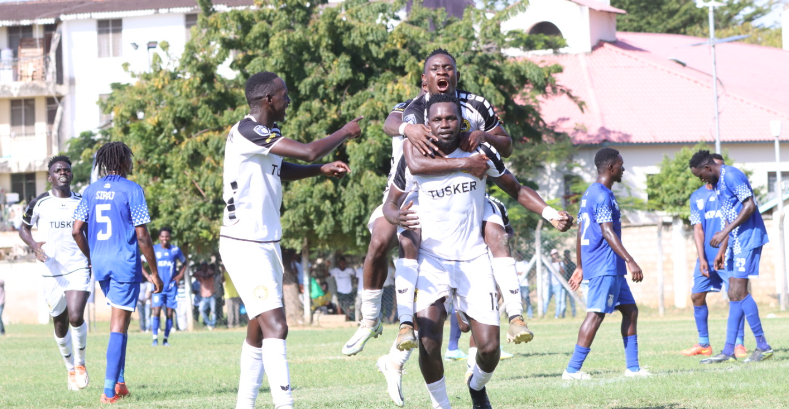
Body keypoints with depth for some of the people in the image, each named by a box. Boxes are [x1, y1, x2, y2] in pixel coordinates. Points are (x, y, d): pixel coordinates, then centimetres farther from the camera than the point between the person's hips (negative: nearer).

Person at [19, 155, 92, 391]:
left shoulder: (82, 203, 4)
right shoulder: (39, 204, 0)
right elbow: (24, 228, 13)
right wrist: (34, 246, -7)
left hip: (79, 268, -1)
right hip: (52, 272, 1)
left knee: (76, 317, -20)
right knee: (60, 325, 9)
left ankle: (80, 363, 4)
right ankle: (71, 369, 31)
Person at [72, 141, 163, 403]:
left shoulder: (91, 191, 8)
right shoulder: (131, 190, -8)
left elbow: (76, 231, 5)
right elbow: (142, 236, -11)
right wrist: (154, 272, -4)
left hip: (100, 263, 6)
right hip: (125, 263, -6)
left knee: (119, 320, 21)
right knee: (119, 325, -3)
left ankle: (119, 381, 18)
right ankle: (110, 390, -8)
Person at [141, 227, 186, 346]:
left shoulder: (175, 250, 6)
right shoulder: (154, 249, 2)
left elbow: (184, 262, 22)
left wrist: (180, 275, 7)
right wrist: (148, 276, -2)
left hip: (171, 286, 2)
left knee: (169, 314, 0)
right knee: (156, 311, -13)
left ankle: (166, 339, 7)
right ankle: (155, 338, -11)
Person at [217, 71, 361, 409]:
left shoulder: (266, 133, 12)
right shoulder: (247, 133, -19)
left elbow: (279, 170, 32)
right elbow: (308, 152, -25)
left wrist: (321, 169, 17)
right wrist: (344, 133, -8)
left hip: (267, 244, 10)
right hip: (245, 245, -10)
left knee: (259, 328, 13)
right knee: (275, 327, -18)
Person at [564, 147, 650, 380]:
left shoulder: (590, 194, 18)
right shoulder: (602, 196, -14)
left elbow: (580, 233, 21)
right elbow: (607, 232, -22)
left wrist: (580, 267, 25)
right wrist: (630, 261, -26)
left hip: (611, 268, 11)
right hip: (604, 267, -11)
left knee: (630, 310, 11)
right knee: (596, 314, -11)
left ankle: (632, 367, 11)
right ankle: (572, 370, -13)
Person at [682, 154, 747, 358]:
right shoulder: (697, 197, 10)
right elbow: (698, 228, 6)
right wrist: (701, 258, -4)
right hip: (707, 256, 4)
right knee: (697, 296, 2)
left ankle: (738, 344, -6)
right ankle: (703, 344, 14)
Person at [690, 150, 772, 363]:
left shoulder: (732, 176, -13)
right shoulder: (719, 183, 18)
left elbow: (750, 206, -22)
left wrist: (724, 233, -21)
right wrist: (722, 250, 21)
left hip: (748, 239, -10)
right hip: (737, 242, 10)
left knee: (738, 292, -13)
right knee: (734, 294, 8)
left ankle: (763, 346, -7)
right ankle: (728, 351, 8)